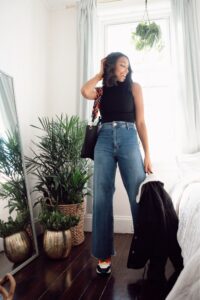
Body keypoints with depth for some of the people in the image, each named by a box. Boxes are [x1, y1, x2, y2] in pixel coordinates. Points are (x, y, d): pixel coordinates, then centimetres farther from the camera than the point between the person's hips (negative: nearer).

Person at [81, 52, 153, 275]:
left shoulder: (134, 87, 13)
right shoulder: (101, 90, 17)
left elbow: (140, 122, 6)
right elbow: (85, 92, -8)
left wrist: (147, 154, -2)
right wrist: (100, 74, 10)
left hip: (128, 140, -1)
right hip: (104, 142, 2)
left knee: (139, 197, -3)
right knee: (101, 198, -1)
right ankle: (104, 255, 11)